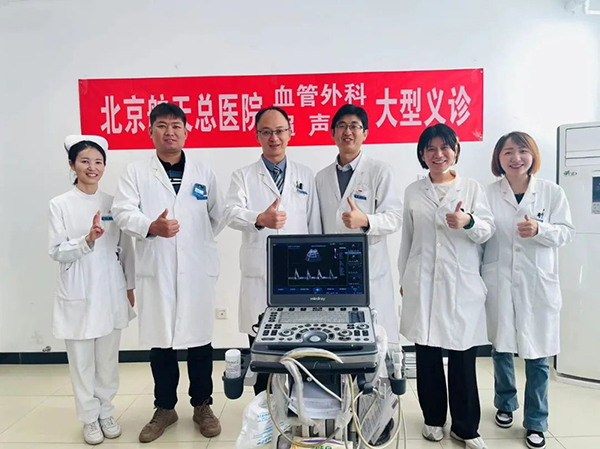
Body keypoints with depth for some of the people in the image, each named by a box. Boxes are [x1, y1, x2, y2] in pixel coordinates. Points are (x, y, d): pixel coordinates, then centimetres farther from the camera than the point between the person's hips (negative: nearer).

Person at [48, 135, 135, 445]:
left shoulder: (113, 203, 3)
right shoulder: (60, 204, -4)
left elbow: (125, 249, 7)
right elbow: (56, 251, -8)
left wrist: (130, 286, 7)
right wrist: (87, 240, -24)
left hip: (111, 292, 2)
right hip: (78, 294, -2)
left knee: (108, 359, 13)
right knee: (82, 361, 9)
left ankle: (106, 413, 30)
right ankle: (90, 418, 26)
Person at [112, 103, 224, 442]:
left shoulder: (204, 172, 9)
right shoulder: (137, 172, 5)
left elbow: (217, 215, 13)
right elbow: (123, 211, -6)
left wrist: (201, 241, 7)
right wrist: (151, 227, -22)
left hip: (197, 268, 1)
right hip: (156, 269, 0)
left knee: (200, 339, 7)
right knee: (160, 341, 9)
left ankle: (202, 405, 25)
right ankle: (165, 408, 27)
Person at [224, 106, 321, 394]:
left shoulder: (305, 176, 11)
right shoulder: (243, 176, 5)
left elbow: (314, 226, 10)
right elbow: (232, 213, -13)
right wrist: (260, 219, -34)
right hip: (259, 277, -1)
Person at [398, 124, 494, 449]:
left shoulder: (472, 188, 5)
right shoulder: (413, 192, 9)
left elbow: (488, 230, 0)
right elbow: (407, 238, 12)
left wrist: (469, 222, -21)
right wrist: (403, 278, 13)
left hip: (462, 284, -1)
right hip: (423, 283, 1)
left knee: (463, 358, 3)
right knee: (427, 355, 8)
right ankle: (433, 418, 26)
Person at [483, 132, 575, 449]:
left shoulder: (552, 192, 0)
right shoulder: (489, 194, -1)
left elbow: (566, 232, 0)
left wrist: (539, 229, -18)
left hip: (538, 284, 0)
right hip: (499, 283, 0)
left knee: (538, 356, 5)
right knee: (501, 348, 13)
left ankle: (536, 422, 23)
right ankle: (505, 404, 37)